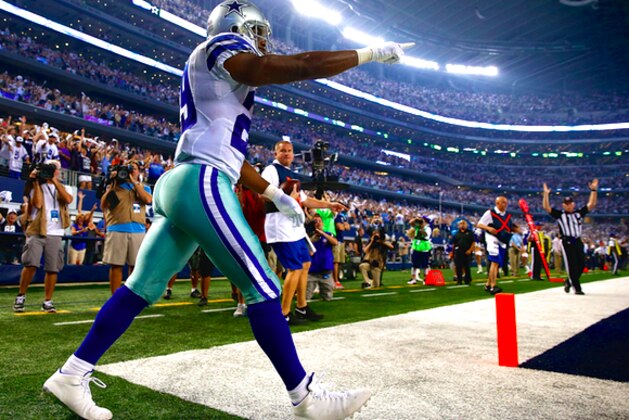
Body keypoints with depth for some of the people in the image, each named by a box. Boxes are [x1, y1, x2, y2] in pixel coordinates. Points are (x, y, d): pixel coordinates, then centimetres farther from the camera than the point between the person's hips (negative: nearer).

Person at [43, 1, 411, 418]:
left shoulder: (222, 82, 28)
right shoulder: (221, 47, 1)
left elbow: (227, 154, 28)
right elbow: (296, 67, -12)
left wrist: (275, 194, 27)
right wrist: (372, 53, -2)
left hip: (176, 185, 10)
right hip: (201, 185, -10)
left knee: (143, 287, 13)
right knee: (263, 289, -6)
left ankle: (73, 374, 22)